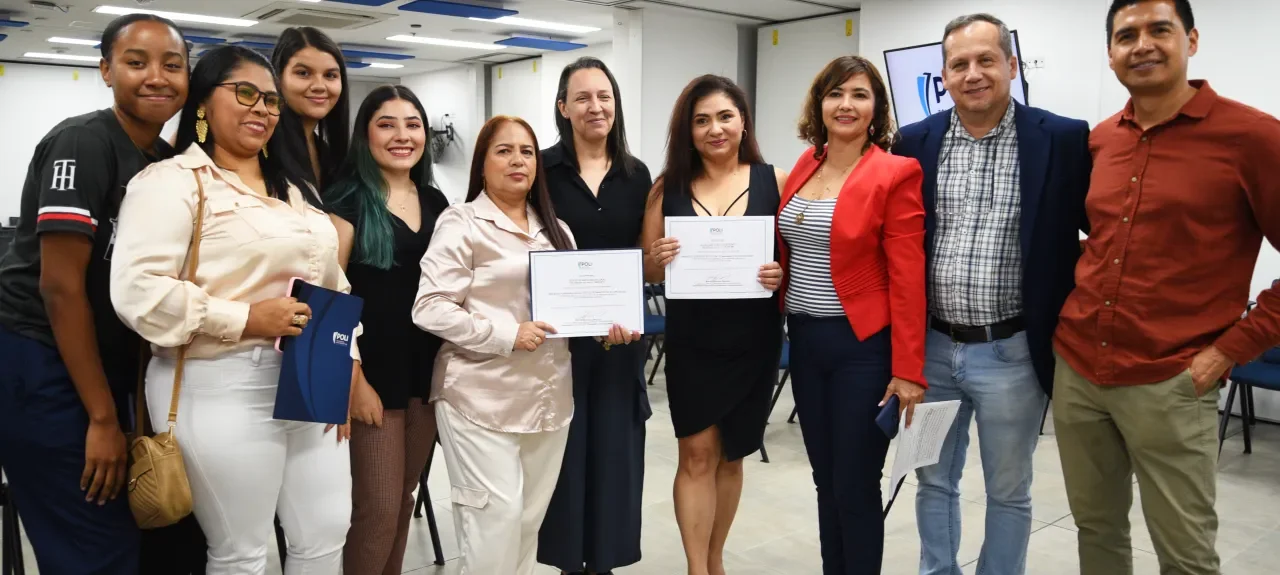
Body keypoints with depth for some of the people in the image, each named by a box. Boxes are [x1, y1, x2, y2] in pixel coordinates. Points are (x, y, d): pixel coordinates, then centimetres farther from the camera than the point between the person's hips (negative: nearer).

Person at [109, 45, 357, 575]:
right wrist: (246, 319, -20)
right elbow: (136, 291, -18)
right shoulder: (174, 181, -7)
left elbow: (334, 283, 18)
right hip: (224, 390, -7)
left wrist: (346, 360, 8)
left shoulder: (293, 191, 17)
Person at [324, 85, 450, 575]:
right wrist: (352, 378, -16)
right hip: (374, 372, -5)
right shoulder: (347, 199, -7)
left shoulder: (435, 201, 10)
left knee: (405, 498, 16)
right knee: (378, 508, 0)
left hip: (427, 372, 6)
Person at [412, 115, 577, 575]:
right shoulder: (461, 223, -5)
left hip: (548, 397, 6)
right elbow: (429, 308, -14)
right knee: (497, 516, -6)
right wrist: (506, 335, -19)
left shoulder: (557, 231, 16)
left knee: (530, 517, 13)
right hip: (483, 399, -6)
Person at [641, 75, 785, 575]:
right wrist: (657, 260, -19)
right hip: (691, 341, 0)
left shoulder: (774, 181, -3)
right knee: (698, 454, 1)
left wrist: (781, 275, -18)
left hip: (753, 340, 1)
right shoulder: (667, 188, 0)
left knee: (731, 454, 14)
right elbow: (646, 274, 3)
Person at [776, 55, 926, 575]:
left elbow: (908, 279, -13)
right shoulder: (805, 165, 9)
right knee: (826, 480, 15)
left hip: (863, 346, -6)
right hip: (804, 341, 6)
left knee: (855, 487, 3)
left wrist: (908, 370, -15)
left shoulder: (895, 174, -10)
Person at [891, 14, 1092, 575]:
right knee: (934, 481, 17)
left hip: (1011, 353, -2)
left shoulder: (1063, 140, -7)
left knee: (1008, 491, 13)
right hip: (931, 348, 3)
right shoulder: (915, 142, 2)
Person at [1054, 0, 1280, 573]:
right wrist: (1072, 306, 11)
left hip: (1168, 383, -5)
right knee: (1096, 527, 17)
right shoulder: (1096, 140, 8)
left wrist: (1233, 348, -10)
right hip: (1076, 368, 5)